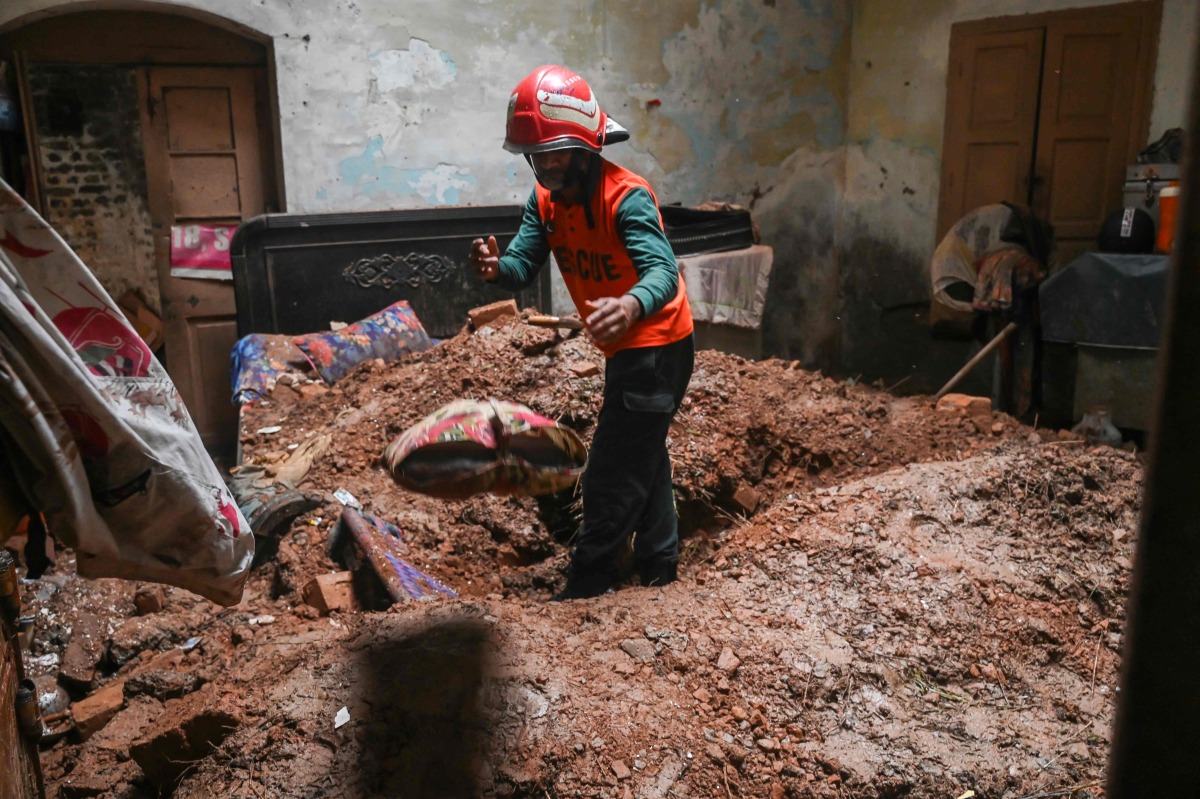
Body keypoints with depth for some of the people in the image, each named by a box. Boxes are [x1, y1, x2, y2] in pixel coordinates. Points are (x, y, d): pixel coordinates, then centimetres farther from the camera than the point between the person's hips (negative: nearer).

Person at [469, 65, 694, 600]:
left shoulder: (626, 197, -25)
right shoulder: (545, 201, -1)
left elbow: (662, 270, -39)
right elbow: (522, 266, -12)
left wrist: (631, 306, -61)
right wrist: (495, 267, -36)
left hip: (655, 348, -9)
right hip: (626, 349, 9)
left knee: (612, 478, -2)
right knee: (643, 462, 21)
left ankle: (586, 588, 13)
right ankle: (659, 568, 39)